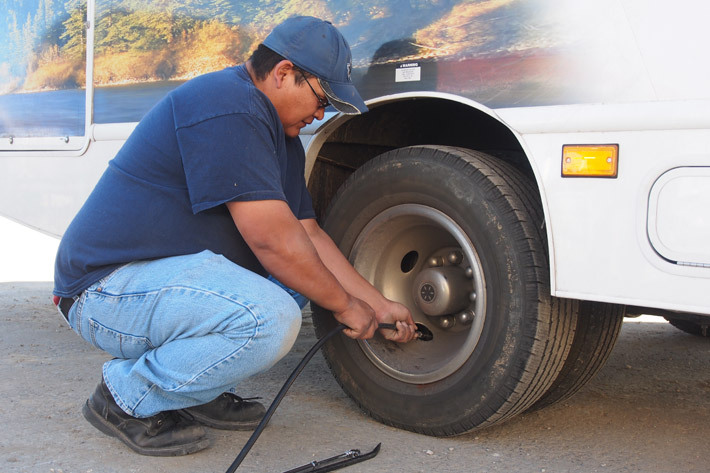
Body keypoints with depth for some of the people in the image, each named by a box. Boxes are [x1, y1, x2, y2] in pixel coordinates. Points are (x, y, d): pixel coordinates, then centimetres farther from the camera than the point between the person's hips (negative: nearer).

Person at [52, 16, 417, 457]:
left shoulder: (280, 134, 13)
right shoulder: (228, 107, -21)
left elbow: (308, 234, 15)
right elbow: (275, 242, -23)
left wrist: (379, 305, 11)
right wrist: (346, 306, -10)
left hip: (174, 270, 11)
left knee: (302, 273, 10)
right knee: (269, 319, -30)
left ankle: (198, 392, 10)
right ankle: (127, 399, -8)